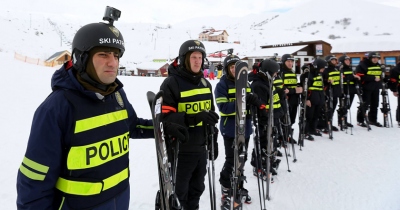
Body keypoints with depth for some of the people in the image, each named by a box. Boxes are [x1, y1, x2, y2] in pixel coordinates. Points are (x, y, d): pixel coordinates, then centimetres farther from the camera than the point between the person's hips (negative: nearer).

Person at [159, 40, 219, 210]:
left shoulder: (205, 83, 10)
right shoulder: (171, 83, -13)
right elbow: (166, 117, -22)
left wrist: (213, 141, 16)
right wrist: (194, 118, -32)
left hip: (201, 148, 7)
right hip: (180, 150, -6)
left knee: (197, 189, 22)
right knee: (178, 193, 9)